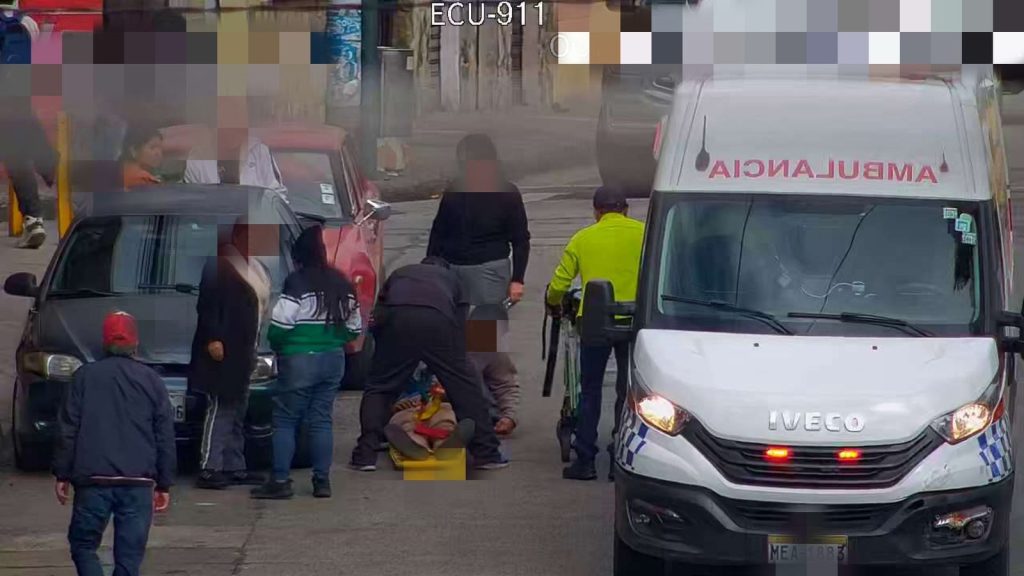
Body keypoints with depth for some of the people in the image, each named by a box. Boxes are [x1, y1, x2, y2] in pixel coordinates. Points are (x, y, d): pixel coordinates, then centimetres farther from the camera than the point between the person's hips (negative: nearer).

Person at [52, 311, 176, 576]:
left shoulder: (85, 377, 3)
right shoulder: (151, 381, 7)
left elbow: (67, 430, 1)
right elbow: (165, 438, 7)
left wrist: (62, 475, 7)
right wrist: (164, 484, 13)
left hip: (93, 479, -1)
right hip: (138, 482, 1)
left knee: (83, 544, 10)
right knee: (129, 555, 5)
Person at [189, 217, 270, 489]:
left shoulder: (255, 267, 17)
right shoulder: (220, 265, -10)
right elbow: (207, 304, -16)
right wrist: (213, 339, -23)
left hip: (242, 352, 9)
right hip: (223, 350, -9)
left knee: (237, 411, 13)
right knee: (220, 409, -11)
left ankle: (235, 467, 19)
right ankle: (209, 469, -11)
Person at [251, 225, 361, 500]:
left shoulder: (297, 283, -13)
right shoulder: (341, 284, 7)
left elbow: (280, 325, -16)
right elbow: (354, 328, 12)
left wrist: (276, 345, 3)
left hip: (299, 360, -6)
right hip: (333, 360, 6)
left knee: (285, 420, 1)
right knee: (321, 419, 11)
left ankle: (280, 481, -3)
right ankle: (322, 481, 10)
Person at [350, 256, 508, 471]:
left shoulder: (398, 275, 40)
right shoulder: (450, 278, 38)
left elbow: (377, 318, 36)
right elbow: (461, 327, 34)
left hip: (396, 318, 1)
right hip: (438, 321, -1)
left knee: (379, 388, 16)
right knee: (465, 386, 14)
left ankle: (366, 454, 7)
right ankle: (486, 454, 15)